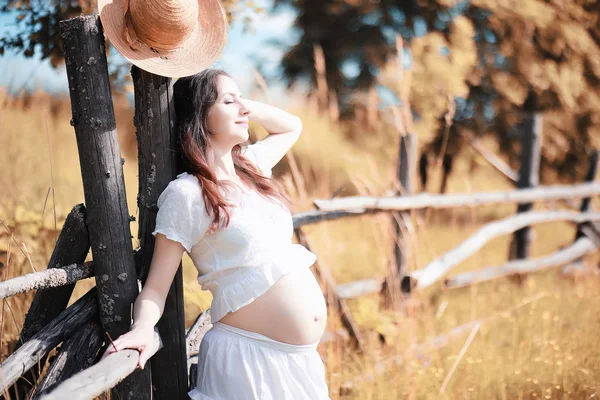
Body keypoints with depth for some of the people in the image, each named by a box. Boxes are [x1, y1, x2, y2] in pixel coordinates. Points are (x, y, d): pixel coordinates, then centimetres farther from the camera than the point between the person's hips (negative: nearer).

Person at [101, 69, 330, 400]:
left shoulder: (251, 165, 10)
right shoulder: (186, 194, -11)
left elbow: (292, 126, 29)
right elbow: (156, 287, -11)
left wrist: (245, 107, 11)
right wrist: (143, 328, -32)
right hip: (249, 357, -7)